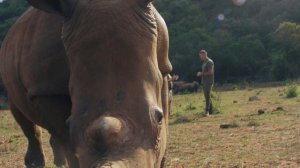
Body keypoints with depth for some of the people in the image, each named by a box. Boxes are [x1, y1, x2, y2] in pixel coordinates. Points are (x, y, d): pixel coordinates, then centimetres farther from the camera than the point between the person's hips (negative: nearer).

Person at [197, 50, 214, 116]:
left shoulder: (209, 62, -12)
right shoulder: (204, 62, 17)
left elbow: (210, 72, -19)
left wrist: (201, 73, -13)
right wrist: (200, 74, 9)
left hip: (209, 81, -10)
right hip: (204, 82, 10)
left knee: (207, 96, -12)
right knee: (207, 96, 12)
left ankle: (207, 111, -13)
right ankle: (210, 110, 18)